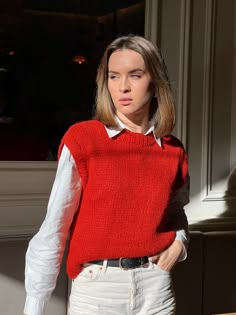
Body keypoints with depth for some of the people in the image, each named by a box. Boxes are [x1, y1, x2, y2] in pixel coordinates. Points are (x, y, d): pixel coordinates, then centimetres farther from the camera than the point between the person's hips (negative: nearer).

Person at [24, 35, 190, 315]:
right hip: (96, 290, -3)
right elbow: (54, 228, -10)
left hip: (156, 288, 3)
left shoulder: (173, 151, 2)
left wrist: (179, 242, 0)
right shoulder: (81, 139, -9)